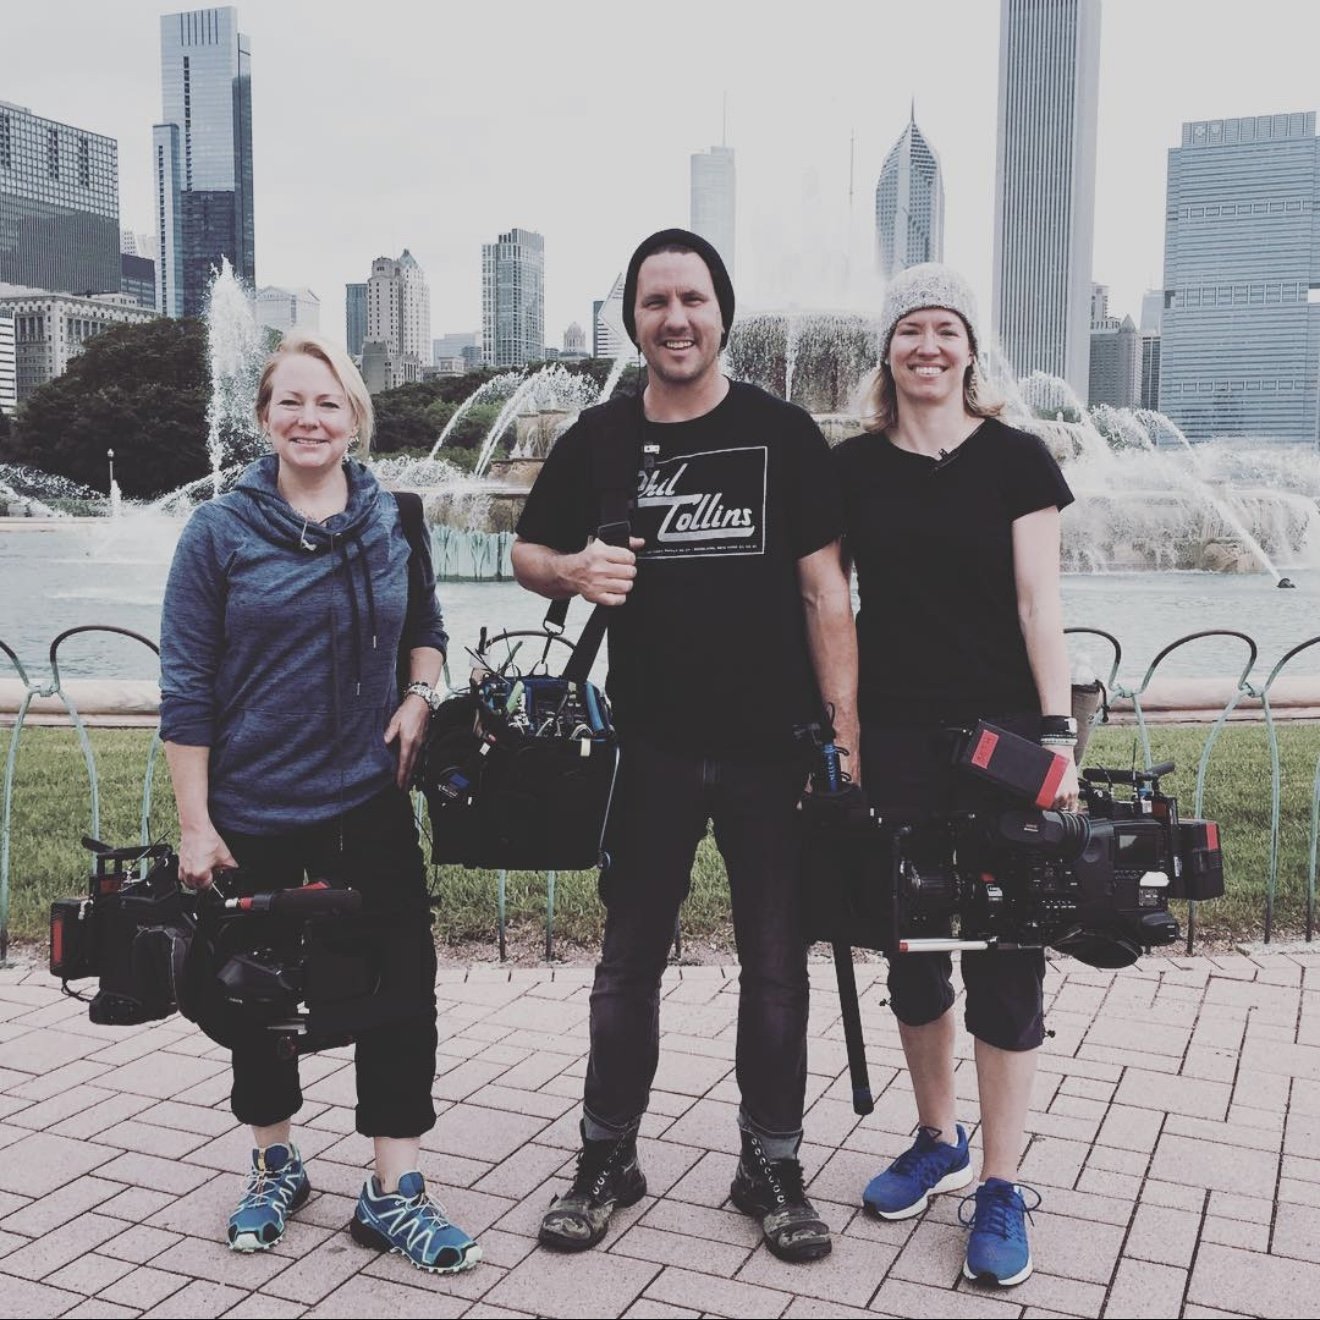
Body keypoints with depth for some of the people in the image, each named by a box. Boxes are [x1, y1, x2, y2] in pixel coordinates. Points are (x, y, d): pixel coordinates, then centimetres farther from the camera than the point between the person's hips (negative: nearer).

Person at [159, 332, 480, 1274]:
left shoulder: (393, 520, 2)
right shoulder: (220, 532, -6)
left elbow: (426, 628, 17)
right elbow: (187, 687, -6)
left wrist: (419, 695, -4)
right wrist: (194, 825, -8)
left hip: (370, 802, 2)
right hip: (254, 814, -1)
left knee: (402, 986, 0)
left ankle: (394, 1193, 14)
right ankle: (276, 1164, 35)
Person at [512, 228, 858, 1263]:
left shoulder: (782, 433, -2)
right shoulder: (599, 440, 5)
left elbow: (826, 593, -3)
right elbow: (527, 552, 14)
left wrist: (844, 736, -10)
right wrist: (573, 572, -10)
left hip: (771, 749, -1)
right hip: (651, 749, 2)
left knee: (776, 967, 9)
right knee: (629, 962, 11)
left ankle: (772, 1167, 26)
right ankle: (609, 1160, 28)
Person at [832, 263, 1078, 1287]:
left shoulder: (1016, 460, 0)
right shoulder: (853, 466, 6)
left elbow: (1039, 605, -3)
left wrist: (1058, 734, -10)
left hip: (999, 732, -2)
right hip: (893, 736, 3)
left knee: (1005, 957, 0)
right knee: (912, 947, 11)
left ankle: (1002, 1187, 13)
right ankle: (939, 1142, 31)